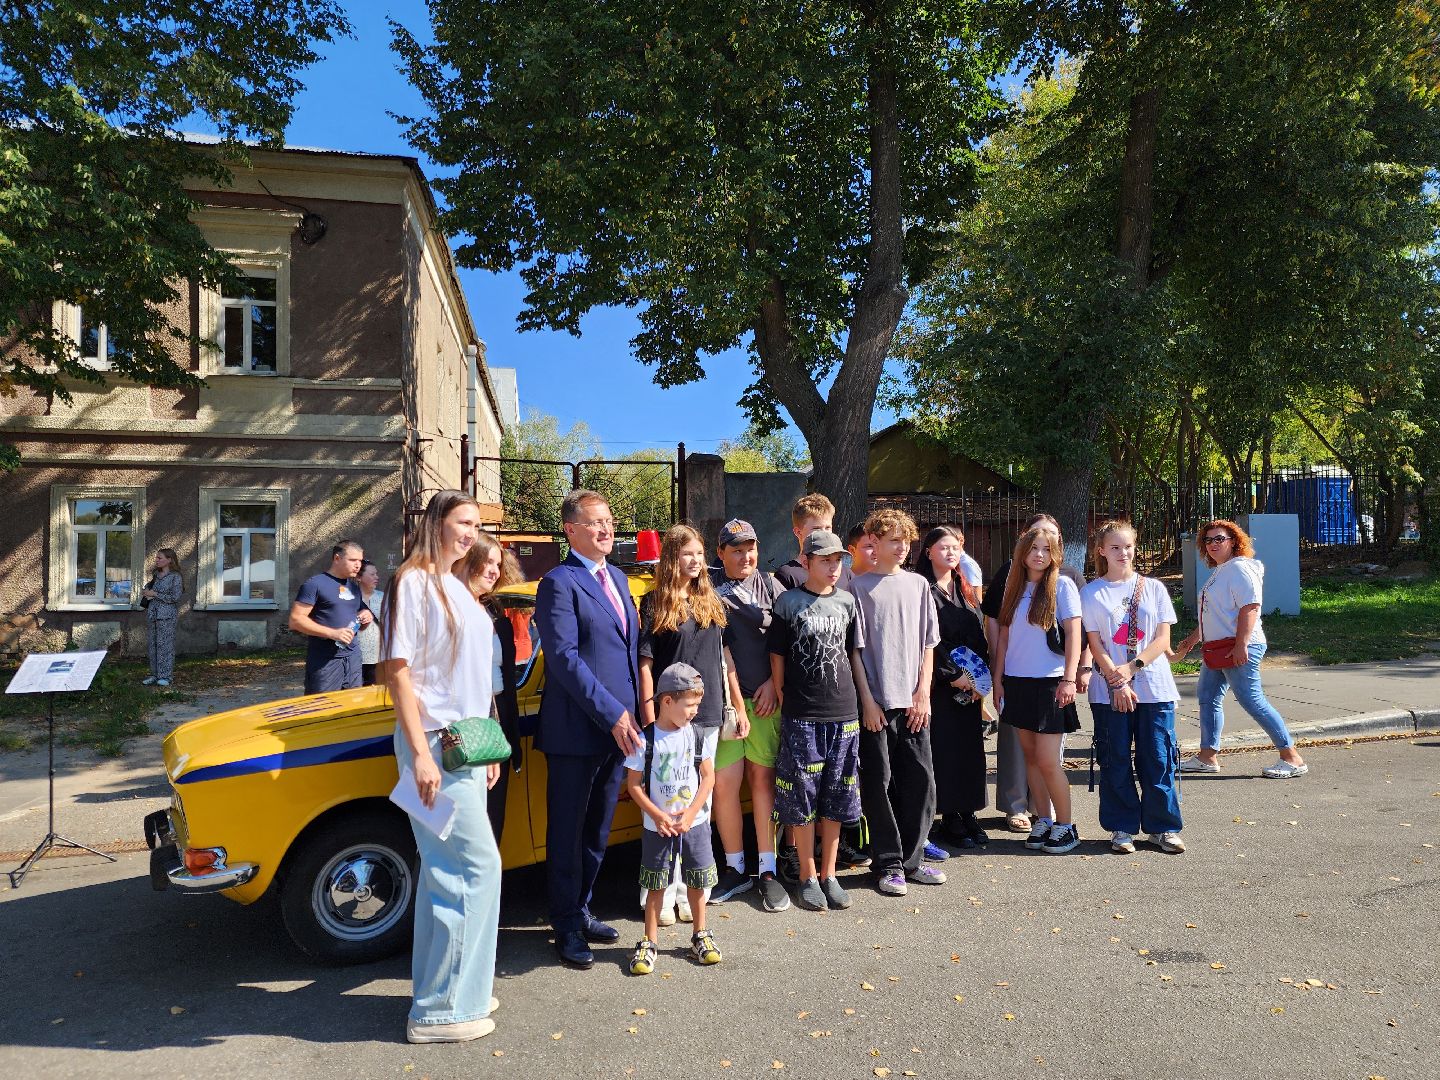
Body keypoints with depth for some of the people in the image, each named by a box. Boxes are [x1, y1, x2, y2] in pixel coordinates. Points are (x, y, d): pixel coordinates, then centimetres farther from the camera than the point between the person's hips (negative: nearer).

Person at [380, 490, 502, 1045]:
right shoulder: (413, 583, -11)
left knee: (446, 870, 13)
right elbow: (398, 670, -15)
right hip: (434, 744, -8)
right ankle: (441, 1010, 5)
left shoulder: (458, 588, 14)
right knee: (478, 865, -7)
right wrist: (421, 754, -19)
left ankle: (443, 989, 25)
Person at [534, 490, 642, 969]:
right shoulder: (559, 583, -12)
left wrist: (632, 715, 7)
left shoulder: (618, 579, 13)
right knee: (567, 835, 9)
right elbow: (565, 659, -19)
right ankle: (567, 928, 24)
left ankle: (581, 911, 36)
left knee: (597, 832, 19)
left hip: (618, 730, 7)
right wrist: (613, 715, -21)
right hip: (577, 732, -7)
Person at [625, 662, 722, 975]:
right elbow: (634, 784, -7)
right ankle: (649, 942, 21)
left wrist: (690, 812, -9)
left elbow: (708, 776, 1)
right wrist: (657, 816, -15)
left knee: (697, 881, 12)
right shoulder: (645, 739, -11)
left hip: (695, 823, 3)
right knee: (656, 885, 6)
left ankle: (700, 935, 30)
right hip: (657, 826, -2)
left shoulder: (697, 735, -2)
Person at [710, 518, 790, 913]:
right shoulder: (708, 587, 5)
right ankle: (735, 868, 17)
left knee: (763, 779, 5)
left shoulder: (770, 586, 8)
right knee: (724, 784, -2)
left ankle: (767, 871, 16)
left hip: (764, 698, 1)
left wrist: (774, 683, -4)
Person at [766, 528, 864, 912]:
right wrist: (785, 707, -1)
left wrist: (867, 700, 11)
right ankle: (807, 876, 18)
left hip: (844, 715, 3)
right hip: (801, 718, -3)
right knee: (802, 798, 3)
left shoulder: (848, 602, 7)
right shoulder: (788, 603, -3)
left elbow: (854, 656, 14)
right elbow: (778, 661, 0)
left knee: (837, 800, 10)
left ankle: (829, 875, 23)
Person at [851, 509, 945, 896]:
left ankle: (911, 859, 20)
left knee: (921, 780, 5)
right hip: (876, 702, -3)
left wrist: (923, 692, 2)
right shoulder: (859, 587, -1)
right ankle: (889, 864, 13)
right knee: (879, 783, 2)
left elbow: (928, 644, 11)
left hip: (913, 701, 4)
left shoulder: (918, 585, 10)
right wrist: (867, 699, -9)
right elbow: (854, 649, -3)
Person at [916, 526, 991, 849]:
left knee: (970, 747, 8)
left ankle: (968, 813, 18)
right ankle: (950, 818, 8)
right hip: (940, 685, -6)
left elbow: (980, 636, 12)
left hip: (971, 685, 6)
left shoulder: (966, 590, 14)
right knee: (945, 749, -2)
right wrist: (955, 675, -14)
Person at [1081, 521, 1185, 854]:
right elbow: (1095, 644, -1)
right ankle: (1122, 828, 16)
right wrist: (1117, 682, -11)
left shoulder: (1153, 588, 7)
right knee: (1116, 761, 4)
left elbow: (1163, 640, 1)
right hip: (1109, 691, -1)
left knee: (1157, 758, 4)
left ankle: (1163, 827, 17)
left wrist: (1131, 668, -12)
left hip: (1154, 687, 1)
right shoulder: (1092, 593, 3)